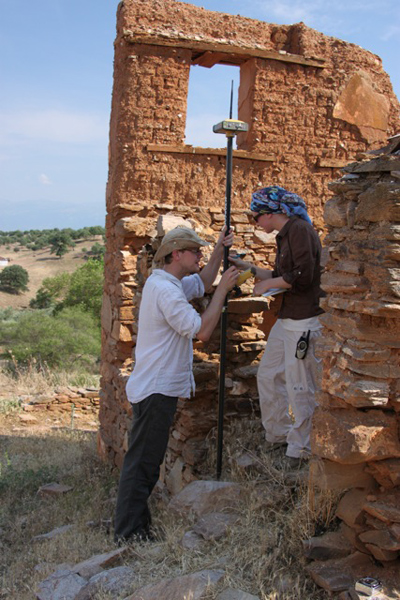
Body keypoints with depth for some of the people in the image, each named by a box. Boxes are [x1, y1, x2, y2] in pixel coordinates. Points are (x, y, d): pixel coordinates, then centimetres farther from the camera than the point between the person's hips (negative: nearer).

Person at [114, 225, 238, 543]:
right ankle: (128, 532, 7)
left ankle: (138, 522, 29)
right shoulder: (165, 290, -20)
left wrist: (219, 252, 20)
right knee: (142, 460, -3)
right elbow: (202, 330, -22)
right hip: (156, 389, -11)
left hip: (161, 388, 11)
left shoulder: (167, 283, 13)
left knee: (148, 459, 18)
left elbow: (200, 284, 30)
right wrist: (223, 290, -14)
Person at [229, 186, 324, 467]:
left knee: (300, 388, -1)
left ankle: (300, 449, 14)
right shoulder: (286, 234, 16)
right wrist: (248, 267, 21)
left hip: (305, 322, -10)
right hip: (287, 320, 10)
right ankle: (278, 435, 31)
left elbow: (302, 276, -22)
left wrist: (268, 284, -9)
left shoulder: (300, 230, -13)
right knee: (268, 375, 16)